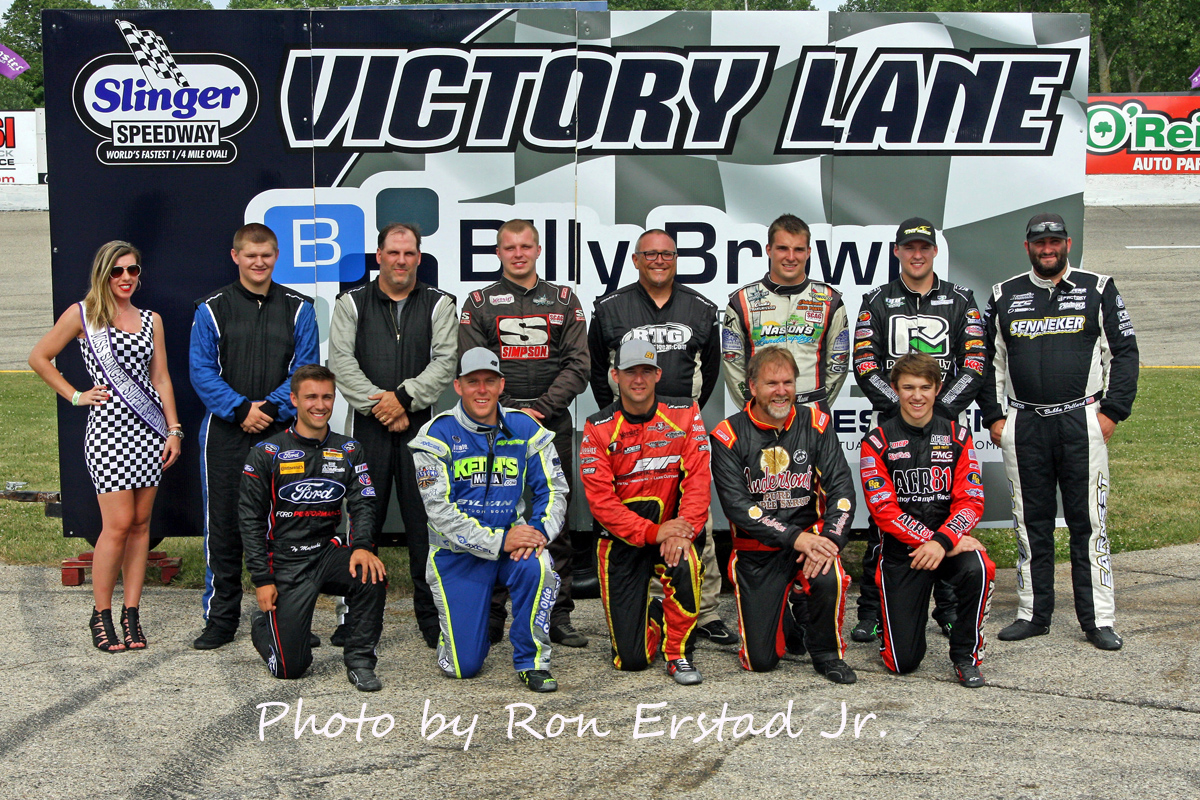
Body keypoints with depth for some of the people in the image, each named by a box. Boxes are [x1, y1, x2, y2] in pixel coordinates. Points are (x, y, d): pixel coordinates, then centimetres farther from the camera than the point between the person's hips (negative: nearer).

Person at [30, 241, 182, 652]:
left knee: (141, 524, 4)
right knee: (118, 524, -9)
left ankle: (132, 613, 11)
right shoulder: (82, 314, 3)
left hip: (149, 429, 4)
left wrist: (173, 429, 7)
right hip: (108, 427, -4)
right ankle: (101, 615, 6)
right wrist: (76, 395, 2)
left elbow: (161, 378, 14)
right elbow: (39, 358, 7)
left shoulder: (151, 320, 14)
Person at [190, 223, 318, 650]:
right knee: (223, 525, 3)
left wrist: (270, 408, -14)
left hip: (280, 431, 1)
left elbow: (305, 369, 0)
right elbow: (201, 370, -2)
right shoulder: (212, 309, 4)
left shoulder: (298, 308, 6)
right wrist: (241, 408, -14)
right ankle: (220, 618, 12)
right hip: (225, 431, 0)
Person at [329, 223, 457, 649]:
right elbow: (341, 362, -1)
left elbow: (446, 362, -2)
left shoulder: (438, 305, 8)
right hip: (367, 426, 0)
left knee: (425, 519, 0)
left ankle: (432, 616, 8)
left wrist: (404, 397, -13)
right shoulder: (352, 304, 9)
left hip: (421, 425, 0)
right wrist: (379, 406, -10)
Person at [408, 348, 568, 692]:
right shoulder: (438, 435, -9)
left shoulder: (525, 429, 0)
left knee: (537, 567, -35)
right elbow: (439, 510, -15)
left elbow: (554, 490, 3)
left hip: (512, 540, 2)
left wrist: (540, 531, -18)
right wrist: (499, 542, -23)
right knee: (464, 666, -8)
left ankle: (532, 661, -12)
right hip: (457, 552, -2)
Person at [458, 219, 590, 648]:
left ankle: (559, 616, 9)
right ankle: (490, 616, 8)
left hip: (553, 422, 1)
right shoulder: (479, 303, 8)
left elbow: (577, 365, 3)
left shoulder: (564, 301, 11)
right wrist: (509, 410, -11)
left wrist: (541, 408, -9)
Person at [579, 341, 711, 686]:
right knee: (631, 658, -4)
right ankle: (654, 616, 34)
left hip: (674, 526, 0)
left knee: (684, 561, -37)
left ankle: (680, 654, -12)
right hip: (622, 540, 0)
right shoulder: (598, 428, -6)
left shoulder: (684, 415, -2)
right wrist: (653, 532, -23)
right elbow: (600, 500, -12)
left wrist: (684, 529, -26)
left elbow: (698, 478, -9)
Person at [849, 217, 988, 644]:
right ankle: (871, 611, 6)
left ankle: (949, 608, 14)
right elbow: (864, 365, 0)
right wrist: (898, 405, -13)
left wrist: (942, 407, -11)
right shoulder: (877, 301, 8)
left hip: (948, 420, 1)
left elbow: (975, 364, 2)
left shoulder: (961, 301, 10)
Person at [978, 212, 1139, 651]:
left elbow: (1124, 352, 4)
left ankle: (1098, 619, 4)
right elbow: (987, 360, 13)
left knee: (1089, 521, -1)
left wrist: (1112, 411, -4)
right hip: (1023, 425, 2)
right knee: (1031, 522, 7)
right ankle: (1033, 614, 15)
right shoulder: (1004, 296, 10)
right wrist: (994, 416, 5)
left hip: (1082, 422, -2)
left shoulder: (1098, 290, 6)